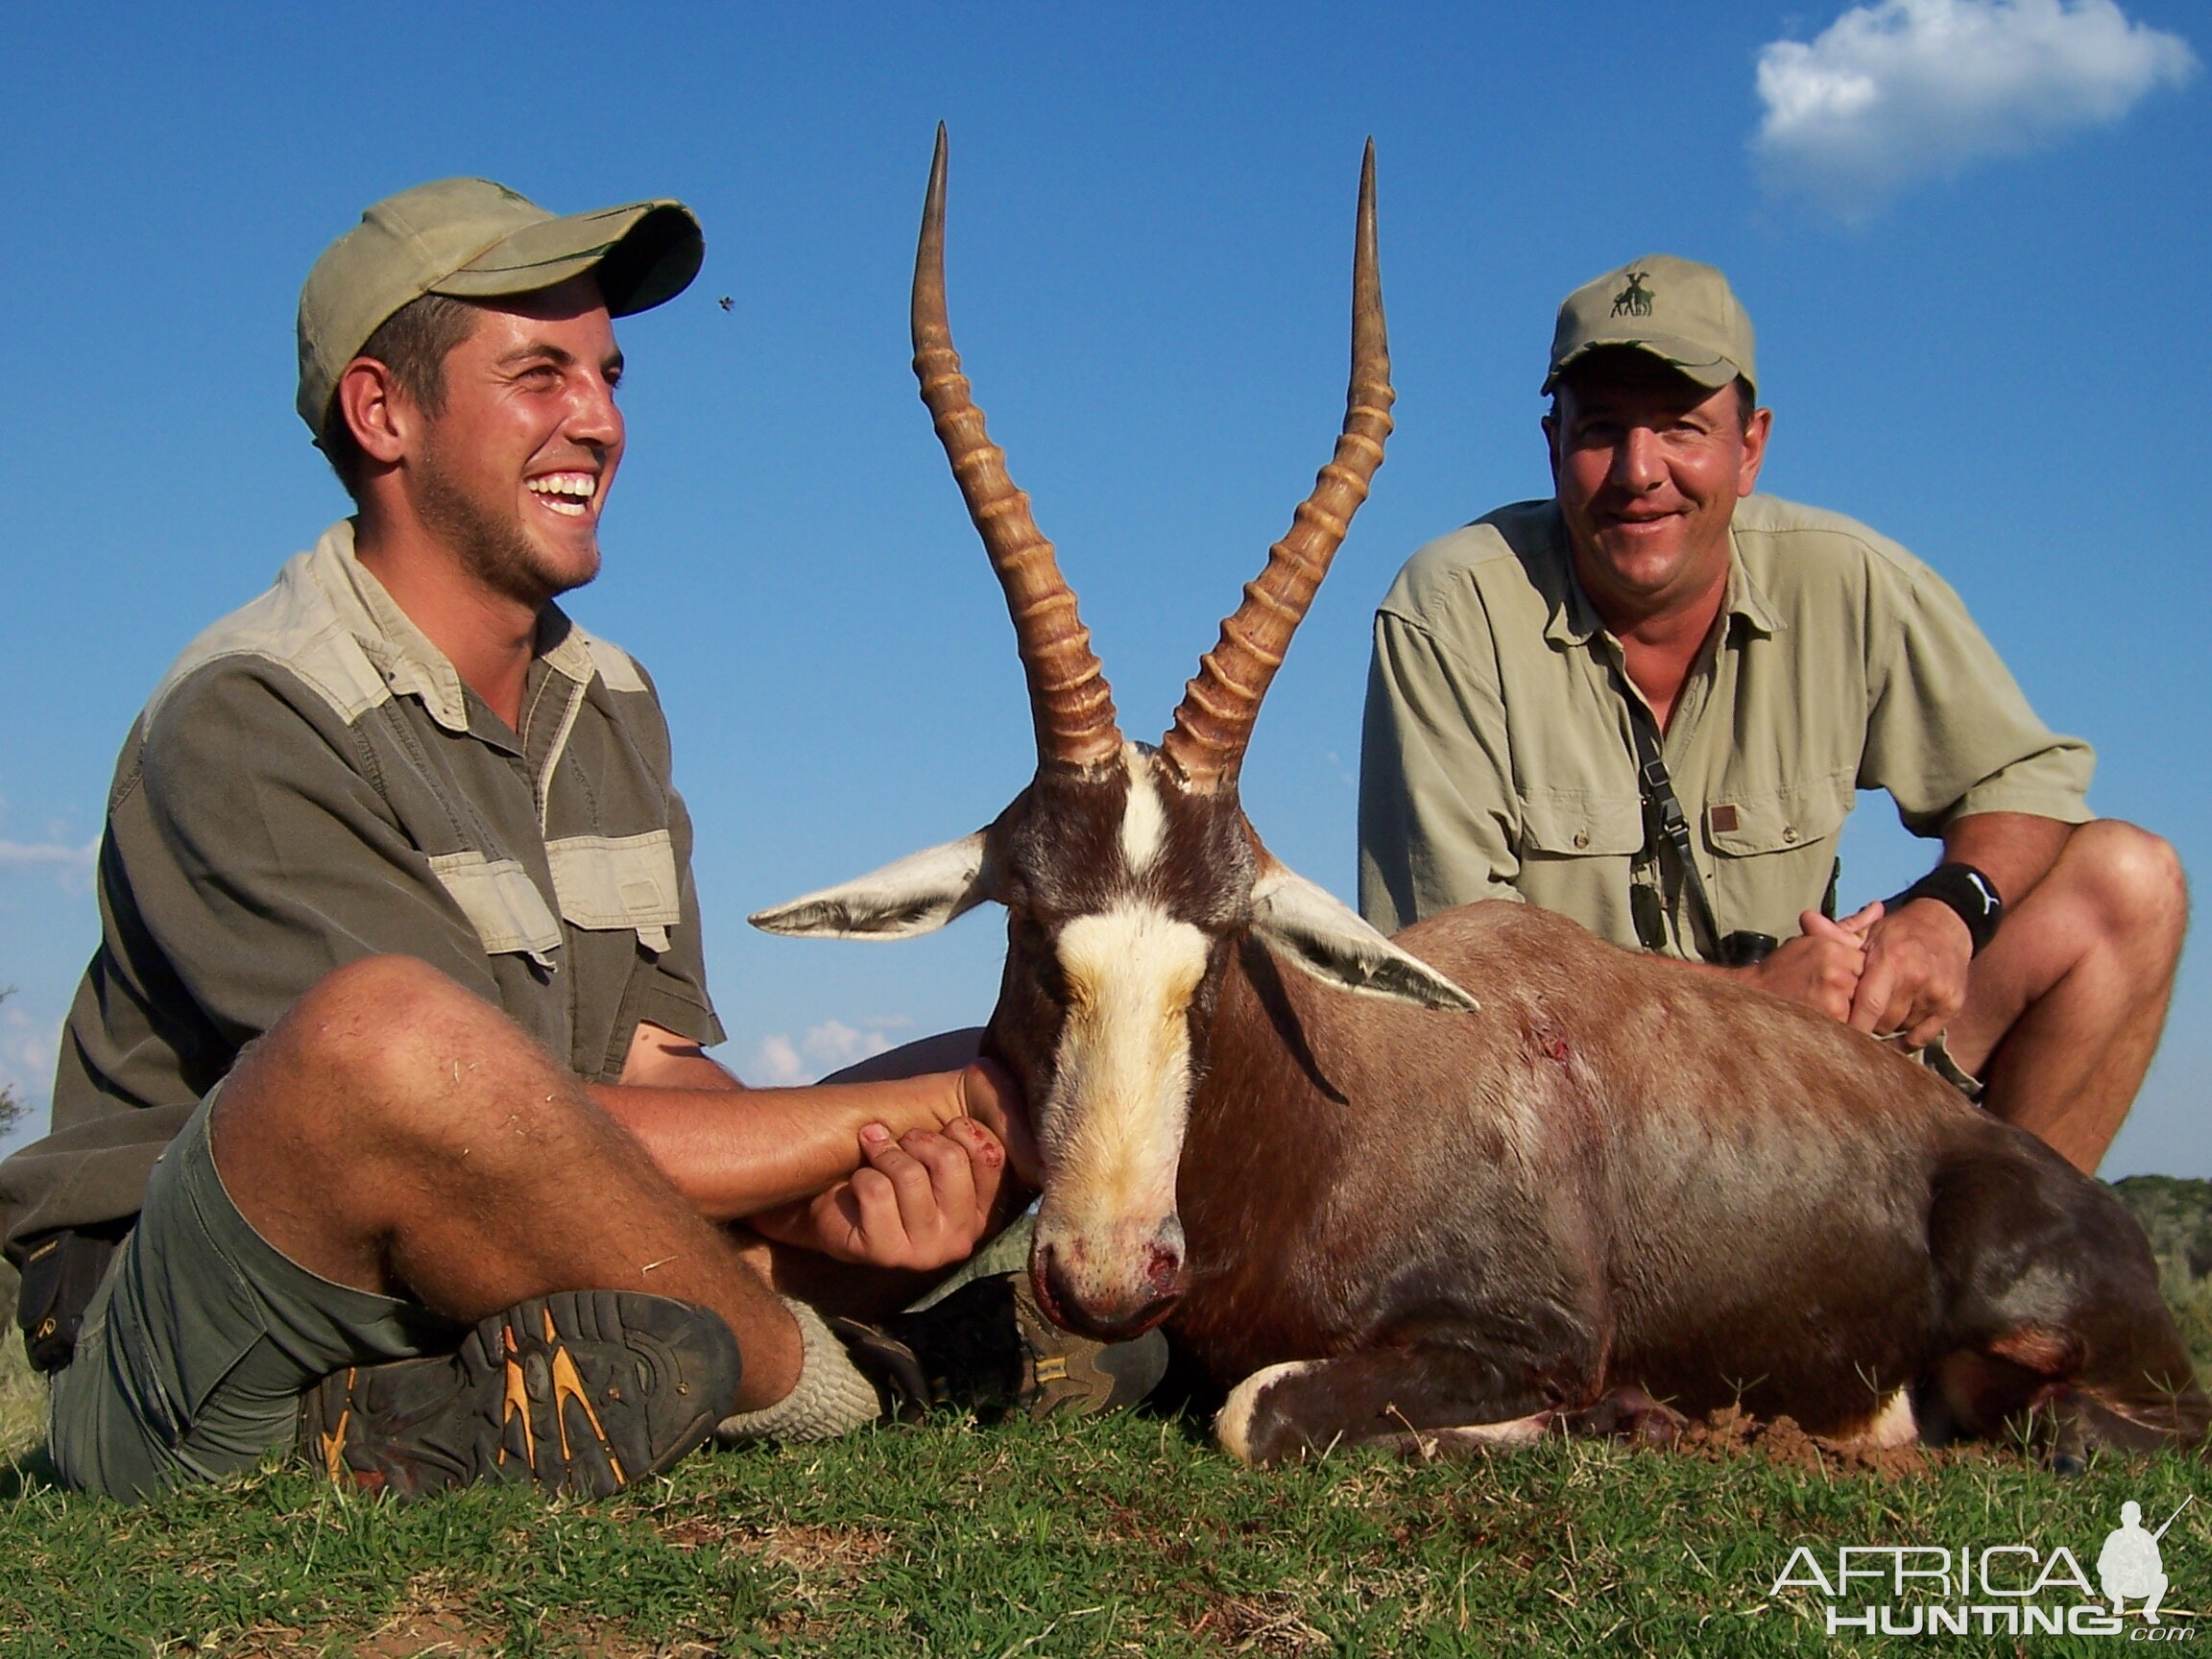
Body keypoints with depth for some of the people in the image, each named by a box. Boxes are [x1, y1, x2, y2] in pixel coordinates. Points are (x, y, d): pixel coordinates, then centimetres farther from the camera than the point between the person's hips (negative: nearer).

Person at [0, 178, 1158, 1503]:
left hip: (509, 1298, 7)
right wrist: (928, 1106, -19)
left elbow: (663, 1069, 0)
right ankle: (829, 1373, -15)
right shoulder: (248, 724, -16)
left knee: (992, 1096, 2)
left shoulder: (611, 707, 10)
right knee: (385, 1033, -39)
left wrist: (832, 1207, -22)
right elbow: (508, 1136, -24)